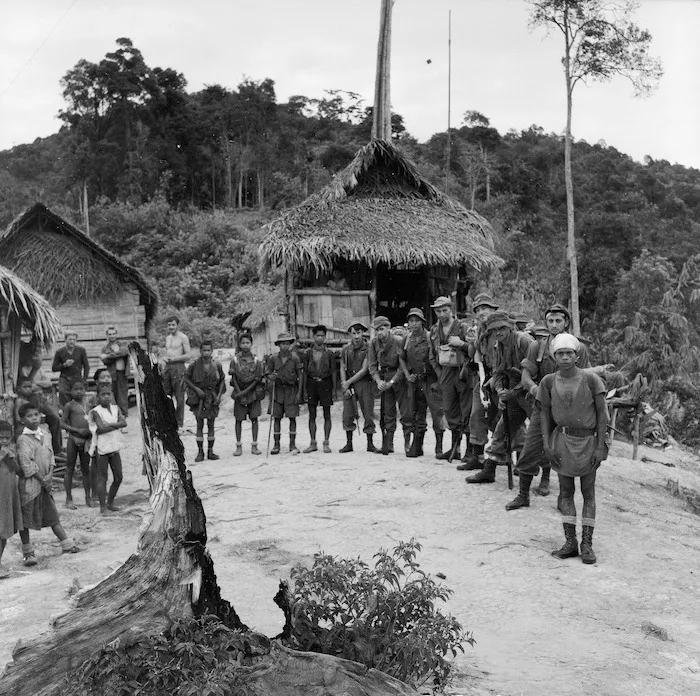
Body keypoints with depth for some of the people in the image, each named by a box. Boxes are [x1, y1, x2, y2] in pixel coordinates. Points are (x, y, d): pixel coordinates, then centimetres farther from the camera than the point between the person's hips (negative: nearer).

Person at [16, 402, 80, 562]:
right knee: (25, 519, 2)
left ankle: (67, 544, 16)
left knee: (53, 516, 12)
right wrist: (42, 479, -13)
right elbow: (26, 463, -17)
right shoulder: (23, 439, -11)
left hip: (45, 484, 7)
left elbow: (51, 457, 10)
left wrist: (50, 475, -7)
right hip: (29, 484, -7)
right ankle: (28, 553, 11)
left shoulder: (44, 437, 10)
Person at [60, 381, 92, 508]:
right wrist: (78, 430, -17)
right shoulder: (69, 406, -2)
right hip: (73, 439, -4)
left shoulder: (88, 405, 12)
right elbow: (62, 423, -7)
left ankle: (88, 497, 16)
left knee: (86, 469, 10)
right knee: (70, 469, 3)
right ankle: (69, 499, 9)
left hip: (86, 440, 4)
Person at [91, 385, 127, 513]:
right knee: (102, 477, -3)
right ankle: (103, 506, 3)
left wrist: (109, 424, -16)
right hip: (102, 448, -6)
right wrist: (116, 425, -10)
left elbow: (124, 423, -6)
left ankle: (110, 502, 24)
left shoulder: (116, 409, 9)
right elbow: (101, 428, -19)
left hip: (115, 447, 6)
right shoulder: (96, 411, -7)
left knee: (118, 477, 9)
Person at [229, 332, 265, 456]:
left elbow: (257, 379, -3)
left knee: (254, 418, 1)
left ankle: (254, 446, 8)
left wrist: (246, 391, -12)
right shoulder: (235, 360, -1)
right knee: (238, 420, 2)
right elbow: (233, 378, -2)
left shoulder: (256, 361, -1)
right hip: (239, 392, 0)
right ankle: (239, 446, 9)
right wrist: (239, 393, -10)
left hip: (253, 392, 0)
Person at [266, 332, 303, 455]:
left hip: (291, 390, -1)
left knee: (292, 417, -2)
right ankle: (276, 444, 9)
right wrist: (271, 377, -18)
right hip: (278, 390, 1)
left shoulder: (294, 358, -3)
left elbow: (300, 376, 0)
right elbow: (267, 374, 6)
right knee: (276, 417, 2)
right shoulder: (273, 358, 0)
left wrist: (299, 392, -5)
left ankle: (292, 444, 5)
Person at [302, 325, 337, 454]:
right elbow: (305, 372, 7)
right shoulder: (308, 353, 5)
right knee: (312, 415, 4)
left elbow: (333, 372, 3)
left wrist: (334, 389, -3)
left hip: (325, 383, -2)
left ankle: (326, 443, 7)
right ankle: (313, 444, 10)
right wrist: (304, 389, 3)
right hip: (312, 384, 2)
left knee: (326, 415, 1)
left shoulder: (329, 353, 1)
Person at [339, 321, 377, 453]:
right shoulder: (346, 349, 8)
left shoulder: (368, 349, -4)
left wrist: (348, 382, -10)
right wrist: (344, 384, -4)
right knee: (347, 415, 0)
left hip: (364, 383, -3)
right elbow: (342, 368, 9)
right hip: (348, 384, 3)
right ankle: (349, 444, 8)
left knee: (368, 414, -2)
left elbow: (364, 370, -9)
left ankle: (370, 444, 6)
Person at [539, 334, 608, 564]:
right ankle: (570, 542, 12)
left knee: (588, 492, 3)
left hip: (588, 441, -2)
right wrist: (547, 444, -3)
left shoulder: (591, 379, -9)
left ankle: (587, 544, 8)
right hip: (563, 440, 2)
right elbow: (546, 415, 5)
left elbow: (602, 414, -5)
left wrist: (600, 447, -9)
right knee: (566, 491, 6)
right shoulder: (549, 382, -1)